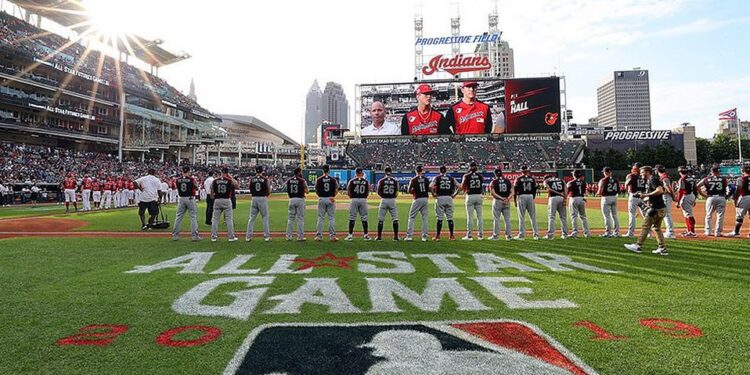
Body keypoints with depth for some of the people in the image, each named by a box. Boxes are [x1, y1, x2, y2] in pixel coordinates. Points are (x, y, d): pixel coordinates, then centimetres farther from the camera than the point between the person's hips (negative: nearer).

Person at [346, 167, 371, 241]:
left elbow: (348, 192, -1)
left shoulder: (352, 181, -1)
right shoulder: (366, 182, 3)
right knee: (364, 218, 8)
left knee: (352, 218, 3)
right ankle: (366, 235, 9)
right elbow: (368, 193, 5)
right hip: (363, 200, 1)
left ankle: (350, 235, 3)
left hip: (354, 200, -1)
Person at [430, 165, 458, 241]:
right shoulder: (451, 178, 10)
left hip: (440, 198, -2)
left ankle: (437, 236, 3)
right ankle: (451, 235, 10)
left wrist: (434, 194, -1)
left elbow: (431, 186, -13)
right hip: (449, 198, 2)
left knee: (439, 218, 1)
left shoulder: (437, 178, 2)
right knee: (450, 218, 8)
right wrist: (454, 195, 7)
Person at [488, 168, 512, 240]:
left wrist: (501, 198, -15)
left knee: (496, 219, 3)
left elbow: (493, 193, -14)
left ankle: (496, 236, 4)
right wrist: (507, 198, -12)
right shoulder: (508, 181, 5)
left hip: (497, 201, -3)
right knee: (507, 219, 9)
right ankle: (508, 236, 11)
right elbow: (512, 191, -2)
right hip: (507, 202, 3)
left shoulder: (494, 181, -4)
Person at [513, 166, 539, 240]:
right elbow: (535, 189, 8)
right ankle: (536, 235, 11)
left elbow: (515, 190, -3)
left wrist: (515, 200, 5)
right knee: (533, 217, 9)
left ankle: (521, 235, 0)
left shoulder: (519, 179, -2)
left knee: (521, 217, 0)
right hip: (530, 197, 2)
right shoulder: (532, 179, 6)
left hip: (521, 197, -2)